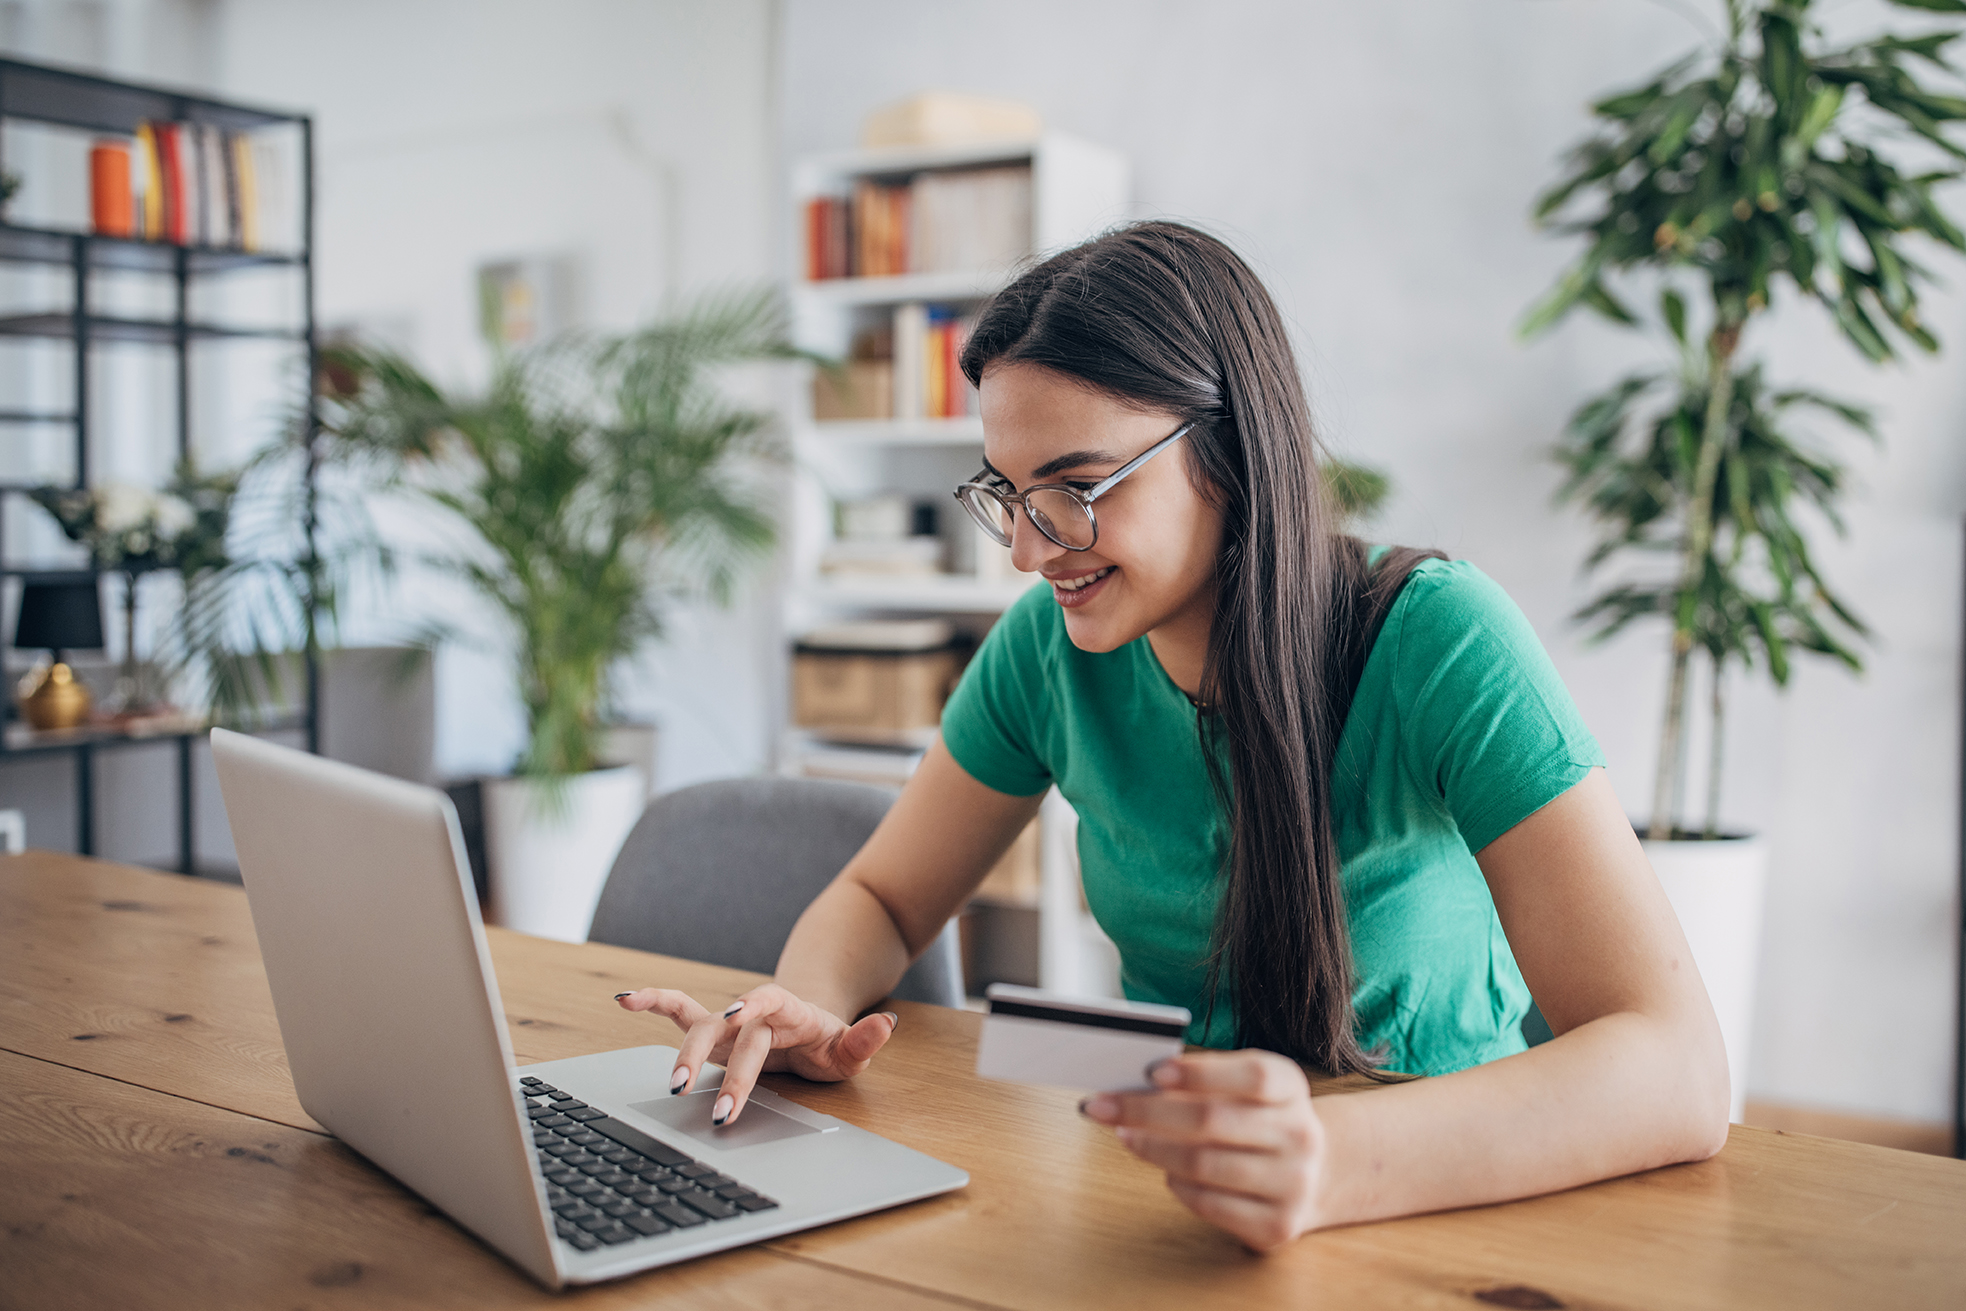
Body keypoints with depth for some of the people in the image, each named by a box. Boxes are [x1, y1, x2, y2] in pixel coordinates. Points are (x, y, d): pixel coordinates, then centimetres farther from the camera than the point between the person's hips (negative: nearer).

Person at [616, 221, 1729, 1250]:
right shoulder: (1049, 647, -5)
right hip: (1165, 1199, 3)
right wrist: (809, 1010, -16)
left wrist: (1336, 1162, -43)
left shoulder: (1435, 645, -19)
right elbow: (883, 897, 8)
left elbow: (1681, 1071, -26)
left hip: (1460, 1200, -3)